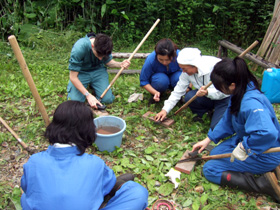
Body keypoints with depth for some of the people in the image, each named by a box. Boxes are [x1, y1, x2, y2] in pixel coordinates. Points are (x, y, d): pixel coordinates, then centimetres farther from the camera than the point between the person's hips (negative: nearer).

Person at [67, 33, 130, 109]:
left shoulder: (104, 46, -20)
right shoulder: (79, 48, -32)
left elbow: (108, 62, 0)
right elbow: (73, 77, -26)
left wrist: (120, 64, -23)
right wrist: (88, 95, -31)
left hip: (98, 71, 3)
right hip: (81, 73, -2)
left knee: (108, 99, -15)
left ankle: (92, 85, 15)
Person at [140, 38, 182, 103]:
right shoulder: (151, 59, -30)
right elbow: (143, 81, -21)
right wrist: (155, 92, -36)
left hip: (173, 76, 2)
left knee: (179, 78, -34)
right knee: (161, 80, -38)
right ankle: (157, 96, -4)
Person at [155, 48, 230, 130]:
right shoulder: (187, 72, -12)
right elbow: (178, 91, -10)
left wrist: (207, 92, -47)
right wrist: (165, 110, -17)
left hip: (224, 98, -5)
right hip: (207, 98, 5)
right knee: (189, 97, -25)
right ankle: (201, 114, 4)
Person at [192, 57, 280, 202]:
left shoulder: (251, 104, -34)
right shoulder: (239, 93, -4)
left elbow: (267, 133, -49)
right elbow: (228, 120, 8)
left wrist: (244, 148, -32)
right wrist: (208, 139, 8)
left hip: (264, 155, -9)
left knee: (210, 169, -7)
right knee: (215, 153, 18)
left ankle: (263, 184, -7)